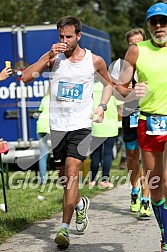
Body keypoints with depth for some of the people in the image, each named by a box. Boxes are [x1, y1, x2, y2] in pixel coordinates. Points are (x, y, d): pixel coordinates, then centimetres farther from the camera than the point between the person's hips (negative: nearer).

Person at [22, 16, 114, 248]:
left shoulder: (95, 61, 0)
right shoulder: (54, 57, 0)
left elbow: (109, 83, 18)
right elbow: (26, 78, -11)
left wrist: (102, 106, 2)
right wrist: (48, 56, -18)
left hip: (81, 126, -3)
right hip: (57, 125, 3)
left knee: (72, 174, -16)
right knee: (64, 177, 13)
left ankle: (64, 228, -16)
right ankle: (80, 204, 44)